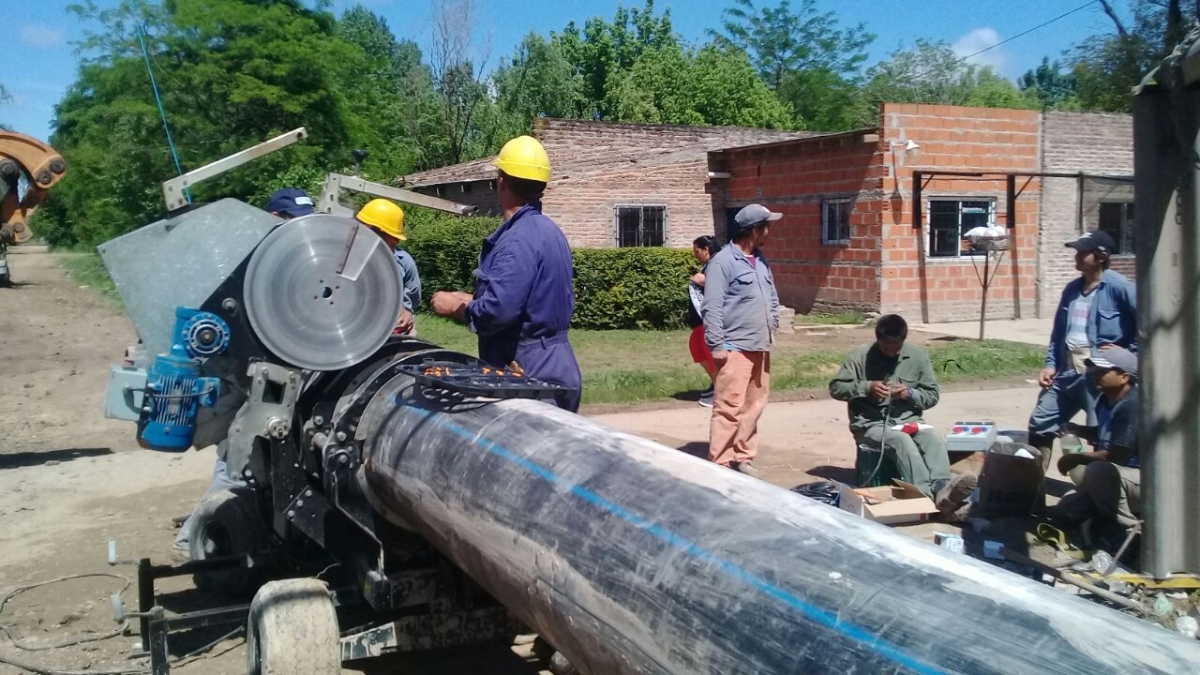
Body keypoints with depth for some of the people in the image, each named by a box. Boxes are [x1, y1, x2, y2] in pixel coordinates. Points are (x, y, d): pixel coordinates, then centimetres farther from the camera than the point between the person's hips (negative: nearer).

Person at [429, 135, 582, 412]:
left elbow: (496, 311, -29)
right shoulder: (548, 231, 13)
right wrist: (469, 300, 16)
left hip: (529, 372, -10)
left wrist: (455, 307, -9)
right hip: (549, 367, 10)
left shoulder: (520, 239, -20)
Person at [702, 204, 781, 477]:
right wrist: (716, 345, -18)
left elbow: (772, 298, 25)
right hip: (735, 348, -8)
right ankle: (720, 463, -5)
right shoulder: (723, 262, -10)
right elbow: (712, 308, -15)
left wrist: (772, 329, 15)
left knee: (754, 405, 11)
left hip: (760, 347, 8)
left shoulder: (760, 260, 15)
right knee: (729, 407, -9)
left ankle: (742, 456, 21)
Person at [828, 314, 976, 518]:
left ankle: (941, 489, -56)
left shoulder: (918, 356, 6)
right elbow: (835, 388, -1)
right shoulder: (859, 356, -1)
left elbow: (933, 394, 9)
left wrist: (911, 394, -12)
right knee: (902, 441, -36)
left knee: (934, 438, -30)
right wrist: (866, 387, -15)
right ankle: (931, 497, -53)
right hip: (871, 423, -3)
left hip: (908, 420, 4)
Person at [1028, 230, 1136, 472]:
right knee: (1040, 425, 12)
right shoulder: (1072, 289, 11)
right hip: (1066, 372, 8)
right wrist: (1050, 364, 9)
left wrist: (1130, 353, -12)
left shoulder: (1119, 287, -12)